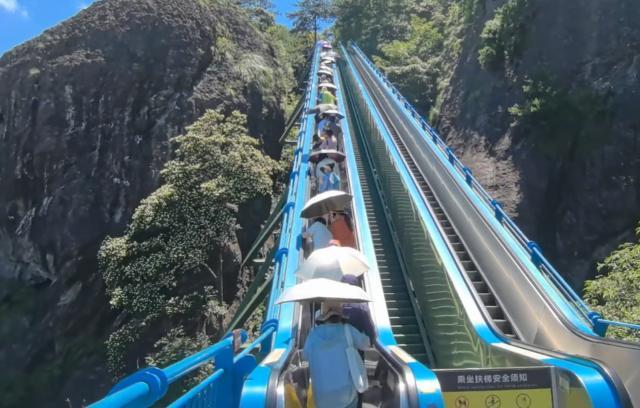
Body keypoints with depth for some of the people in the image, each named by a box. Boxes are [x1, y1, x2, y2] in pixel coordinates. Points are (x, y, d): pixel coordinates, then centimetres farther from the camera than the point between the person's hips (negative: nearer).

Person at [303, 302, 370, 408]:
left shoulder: (314, 334, 0)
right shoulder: (347, 330, -3)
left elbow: (305, 355, 17)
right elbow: (366, 344, 13)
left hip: (322, 396, 1)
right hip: (346, 393, -1)